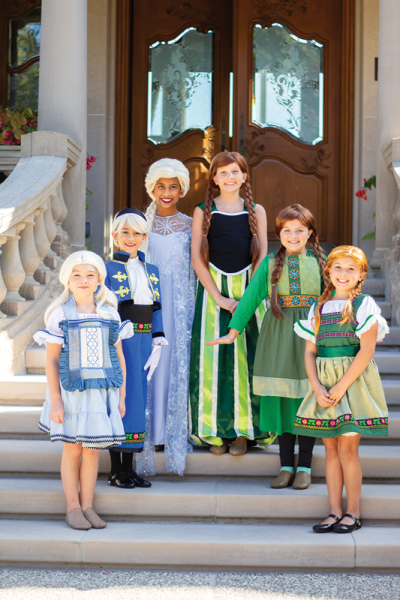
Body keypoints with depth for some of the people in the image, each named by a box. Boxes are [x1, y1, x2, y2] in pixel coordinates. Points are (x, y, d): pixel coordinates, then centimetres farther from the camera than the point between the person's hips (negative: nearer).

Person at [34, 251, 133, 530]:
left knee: (92, 449, 7)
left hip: (102, 391, 2)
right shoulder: (60, 314, -5)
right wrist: (55, 401, -9)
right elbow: (52, 360, -5)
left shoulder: (110, 314, 4)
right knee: (73, 449, 5)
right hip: (71, 391, -2)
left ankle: (87, 506, 18)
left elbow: (119, 357, 9)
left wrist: (121, 396, 7)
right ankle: (73, 507, 16)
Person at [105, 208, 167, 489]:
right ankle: (116, 471, 3)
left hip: (143, 341, 6)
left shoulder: (152, 271, 14)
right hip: (119, 340, -5)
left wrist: (157, 344, 4)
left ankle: (129, 467, 15)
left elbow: (156, 310, 13)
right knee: (120, 399, -5)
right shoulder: (109, 269, -2)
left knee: (138, 400, 7)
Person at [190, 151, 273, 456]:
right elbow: (197, 258, -2)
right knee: (212, 357, -1)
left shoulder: (256, 211, 7)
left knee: (247, 357, 1)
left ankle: (245, 429, 10)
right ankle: (216, 430, 9)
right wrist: (219, 298, -10)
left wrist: (248, 295, -9)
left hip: (247, 288, 1)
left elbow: (262, 256, 3)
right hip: (212, 288, -1)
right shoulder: (203, 211, 3)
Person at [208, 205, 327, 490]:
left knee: (308, 400, 2)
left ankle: (304, 466, 13)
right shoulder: (271, 263, 5)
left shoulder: (319, 262, 4)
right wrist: (233, 332, -1)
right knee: (281, 399, 3)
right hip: (278, 337, 1)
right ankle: (286, 465, 14)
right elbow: (251, 297, 2)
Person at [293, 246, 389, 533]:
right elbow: (310, 352, 8)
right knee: (330, 447, 6)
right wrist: (317, 387, -8)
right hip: (324, 384, 5)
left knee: (347, 446, -5)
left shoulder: (364, 305, -3)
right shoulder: (319, 308, 11)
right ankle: (335, 512, 14)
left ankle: (353, 513, 6)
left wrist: (341, 387, -15)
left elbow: (366, 351, -12)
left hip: (354, 381, -5)